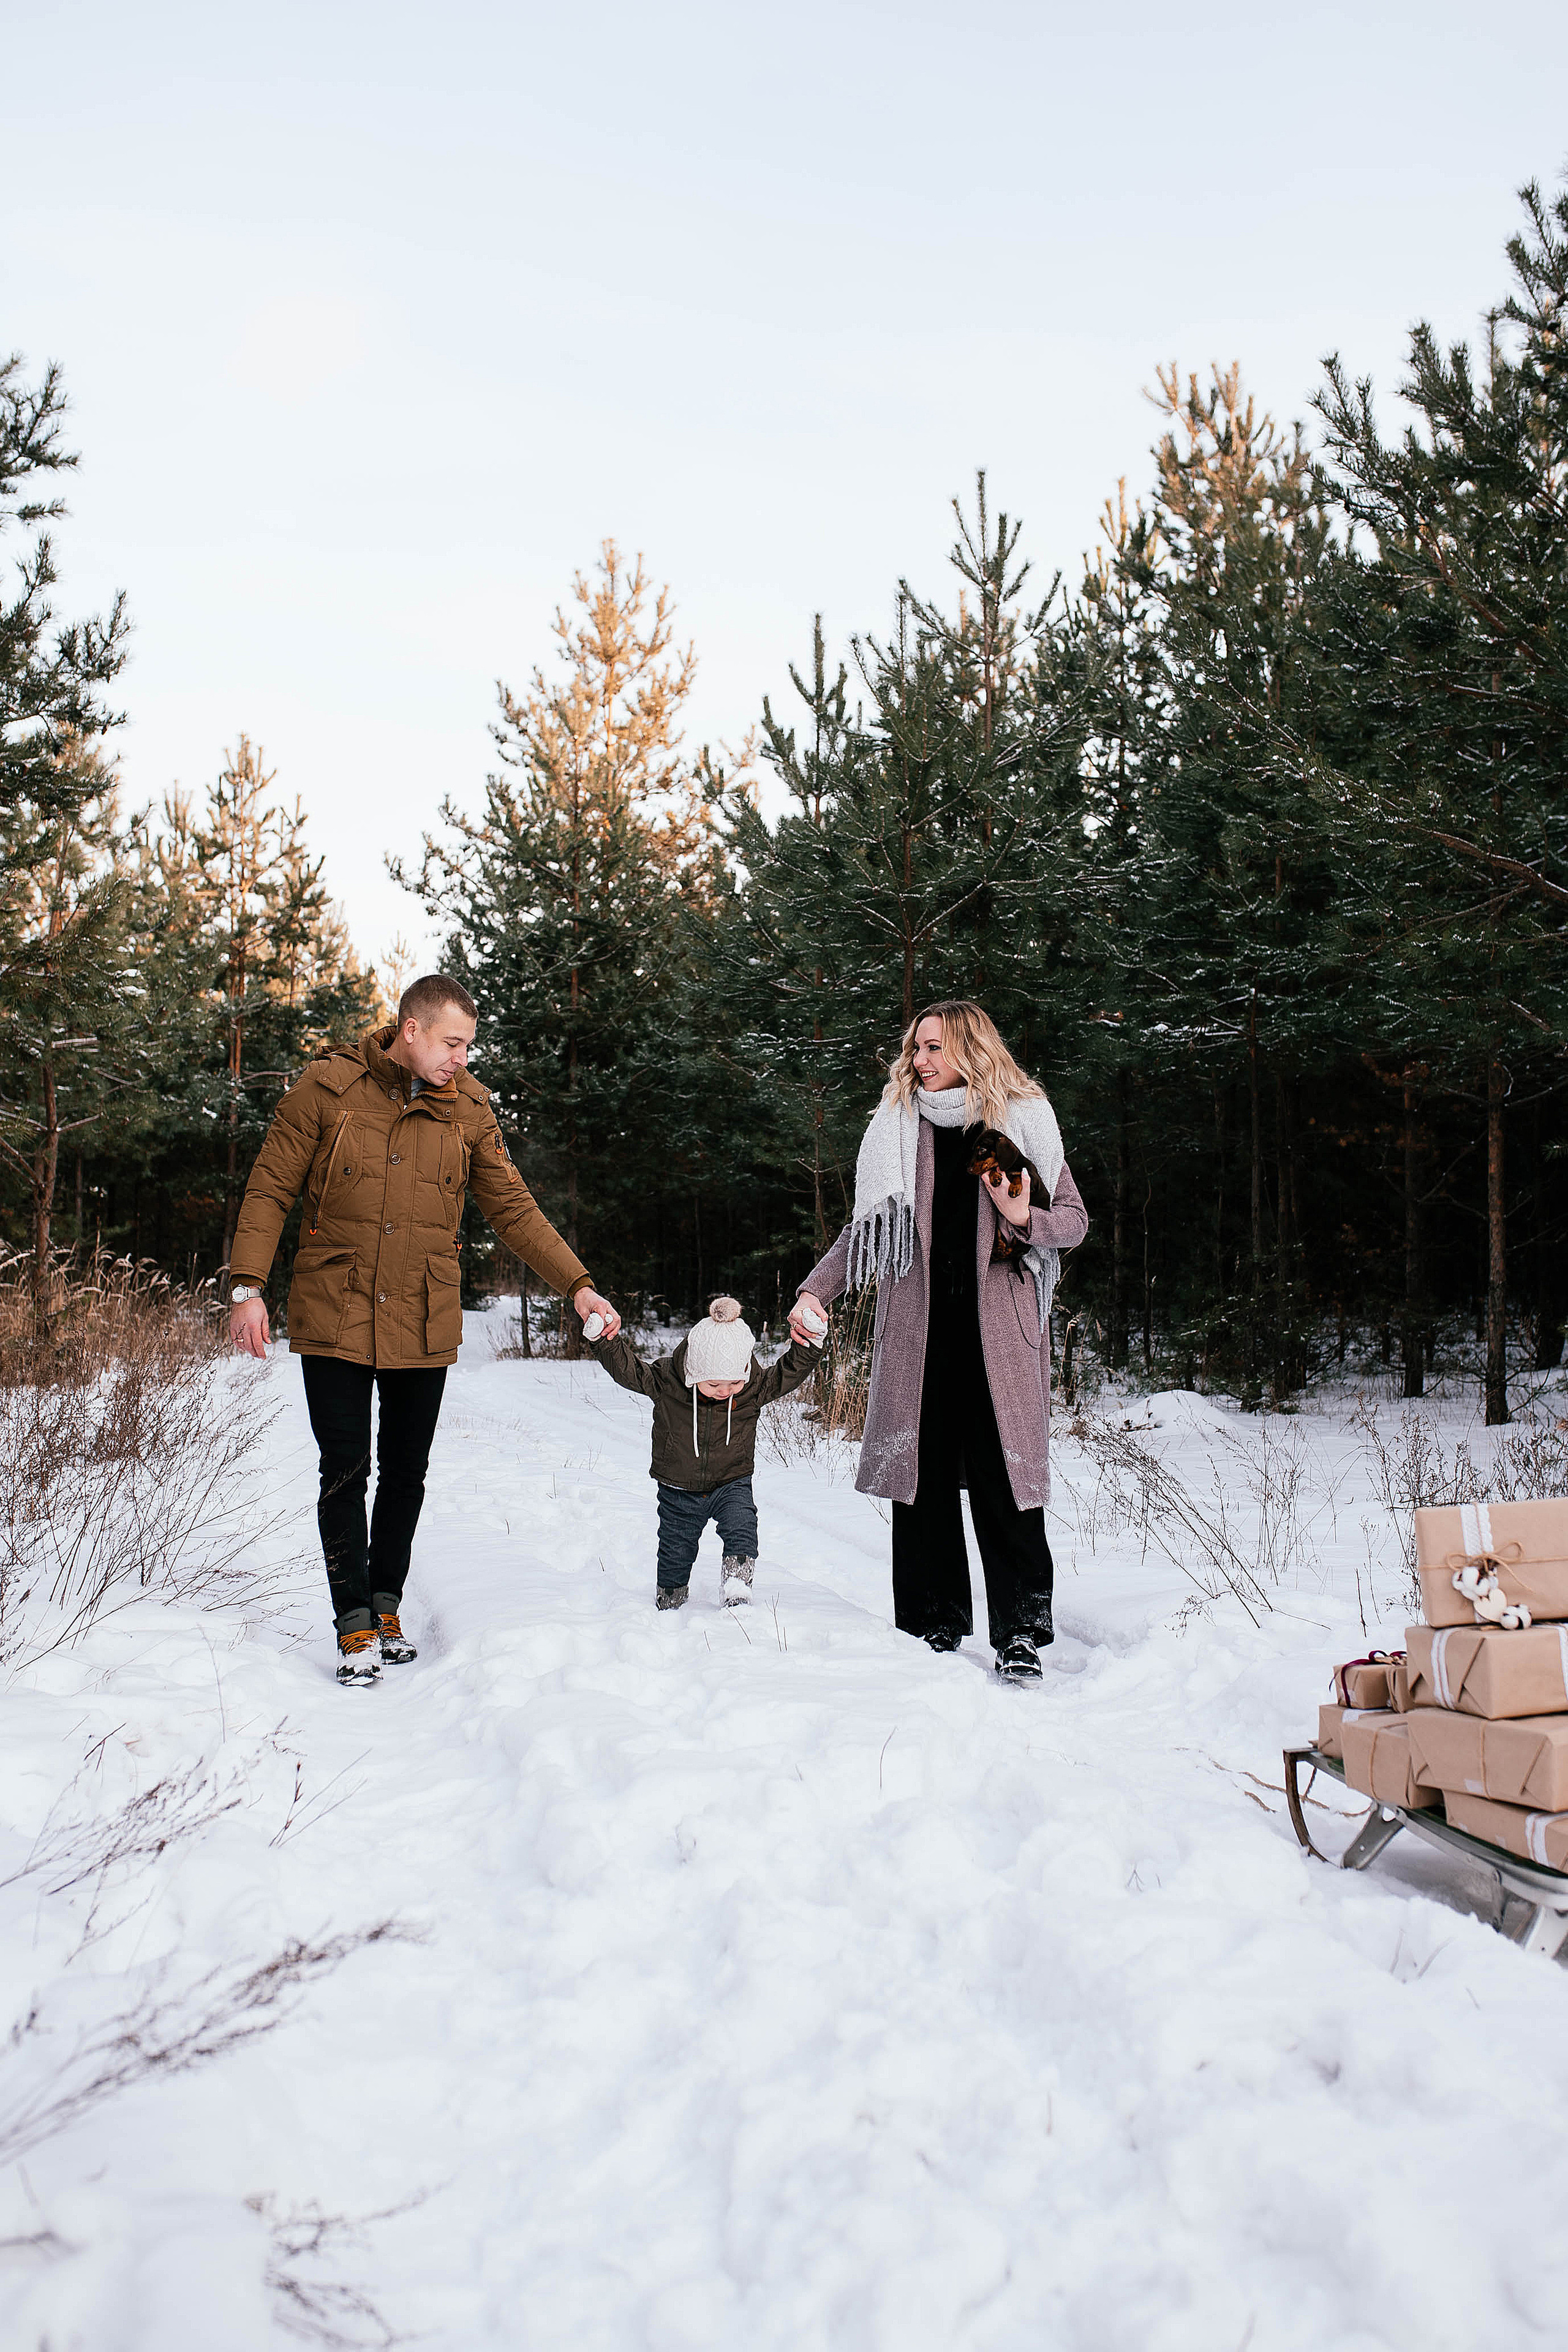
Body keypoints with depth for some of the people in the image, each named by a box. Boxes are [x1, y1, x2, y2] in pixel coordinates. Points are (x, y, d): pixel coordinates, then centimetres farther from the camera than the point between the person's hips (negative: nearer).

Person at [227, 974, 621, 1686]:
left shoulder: (467, 1107, 0)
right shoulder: (327, 1086, -7)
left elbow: (513, 1207, 4)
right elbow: (269, 1189, -3)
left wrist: (577, 1286, -4)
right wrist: (248, 1286, -11)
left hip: (424, 1324, 3)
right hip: (334, 1315, -2)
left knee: (406, 1471, 12)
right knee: (345, 1472, -1)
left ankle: (388, 1604, 30)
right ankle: (355, 1624, 10)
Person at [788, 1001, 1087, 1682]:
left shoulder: (1022, 1121, 6)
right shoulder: (897, 1128, 13)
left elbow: (1074, 1220, 8)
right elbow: (866, 1227, 15)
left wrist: (1023, 1218, -13)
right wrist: (814, 1292, 3)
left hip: (998, 1325, -2)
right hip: (917, 1326, 2)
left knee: (1004, 1475, -6)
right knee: (922, 1473, 1)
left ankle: (1020, 1633, 2)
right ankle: (934, 1626, 11)